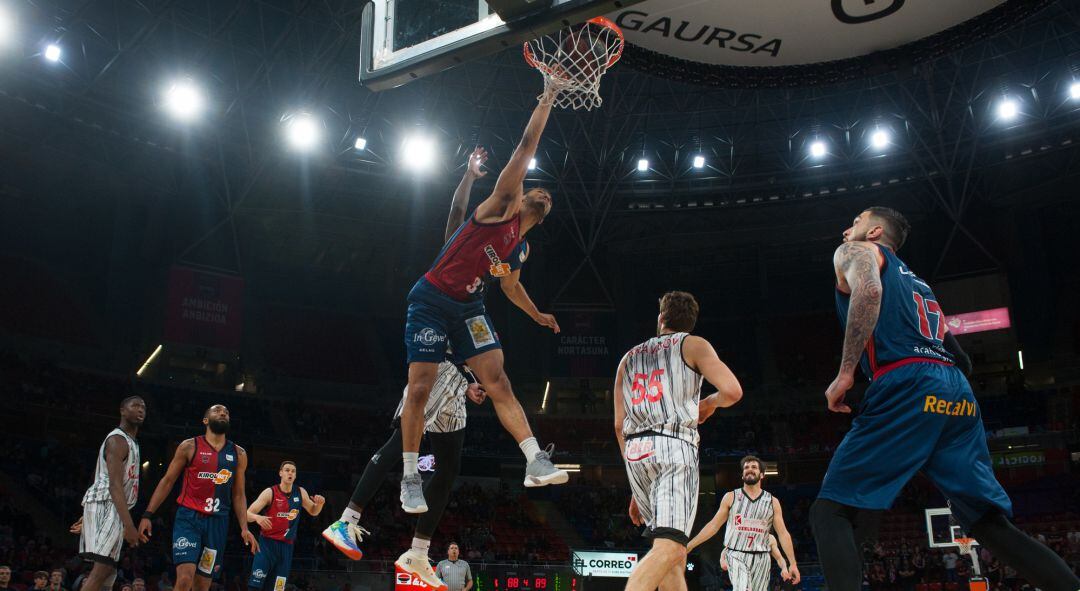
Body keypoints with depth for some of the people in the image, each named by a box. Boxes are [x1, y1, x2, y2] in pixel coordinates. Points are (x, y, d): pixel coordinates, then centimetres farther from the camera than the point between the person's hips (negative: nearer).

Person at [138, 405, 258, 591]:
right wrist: (147, 515, -4)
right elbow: (167, 481, 3)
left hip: (217, 521, 3)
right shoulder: (189, 446, 1)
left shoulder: (238, 454, 10)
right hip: (188, 517, -3)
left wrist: (244, 528, 4)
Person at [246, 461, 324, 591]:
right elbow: (247, 514, -11)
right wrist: (257, 518, -34)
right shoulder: (270, 492, -8)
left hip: (287, 546, 4)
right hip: (267, 542, -4)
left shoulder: (301, 493, 5)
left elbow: (313, 512, 20)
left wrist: (320, 503, -4)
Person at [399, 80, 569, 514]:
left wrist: (536, 315, 30)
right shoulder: (500, 207, -6)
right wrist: (546, 103, -9)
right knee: (420, 387, -7)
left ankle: (535, 461, -17)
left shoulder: (521, 248, 13)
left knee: (498, 381, -9)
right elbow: (526, 148, -10)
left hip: (469, 307, 6)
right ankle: (410, 478, 4)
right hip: (431, 299, -6)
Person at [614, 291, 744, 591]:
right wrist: (711, 402, 17)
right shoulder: (692, 344, 9)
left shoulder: (629, 357, 23)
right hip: (674, 446, -6)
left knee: (674, 554, 14)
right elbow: (733, 391, -7)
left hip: (635, 452, 6)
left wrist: (637, 488, 24)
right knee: (669, 548, -16)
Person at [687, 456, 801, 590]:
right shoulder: (731, 497, 4)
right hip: (736, 555, -2)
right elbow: (713, 525, 5)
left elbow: (783, 533, 4)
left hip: (761, 558, 2)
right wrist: (689, 545, -2)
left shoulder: (772, 501, 6)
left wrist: (793, 563, -3)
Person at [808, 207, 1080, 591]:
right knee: (990, 524, 12)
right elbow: (960, 358, 30)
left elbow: (868, 290, -11)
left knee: (830, 513, -6)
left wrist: (845, 373, -11)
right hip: (958, 395, 8)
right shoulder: (915, 280, 36)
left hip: (909, 389, -8)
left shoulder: (855, 252, 14)